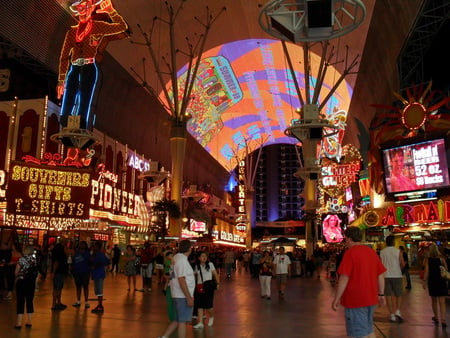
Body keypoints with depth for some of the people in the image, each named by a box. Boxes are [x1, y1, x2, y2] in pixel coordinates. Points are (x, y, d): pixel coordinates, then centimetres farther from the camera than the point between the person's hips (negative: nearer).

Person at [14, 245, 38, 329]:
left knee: (20, 302, 1)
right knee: (30, 301, 11)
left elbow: (16, 272, -5)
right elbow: (36, 272, 0)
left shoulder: (22, 259, -10)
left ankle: (19, 323, 1)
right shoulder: (35, 259, 2)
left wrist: (18, 276, 13)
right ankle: (29, 321, 15)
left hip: (21, 282, -4)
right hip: (31, 282, 4)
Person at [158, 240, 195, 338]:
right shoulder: (182, 260, -19)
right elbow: (181, 280, -24)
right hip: (183, 296, -9)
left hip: (177, 295, 9)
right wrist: (189, 297, -21)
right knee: (182, 321, 2)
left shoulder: (176, 257, 10)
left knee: (178, 320, 17)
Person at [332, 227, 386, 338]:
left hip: (355, 300, -7)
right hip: (371, 299, 7)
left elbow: (344, 278, -19)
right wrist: (381, 294, 19)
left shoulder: (350, 253, -15)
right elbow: (381, 275, 10)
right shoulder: (372, 251, 6)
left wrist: (336, 299, -13)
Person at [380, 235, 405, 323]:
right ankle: (397, 311, -6)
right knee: (398, 295, 12)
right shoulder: (398, 251, -5)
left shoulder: (382, 252, 0)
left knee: (388, 296, 6)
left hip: (386, 276, 1)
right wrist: (399, 268, 14)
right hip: (397, 275, -1)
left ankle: (392, 315, 5)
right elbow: (403, 264, -7)